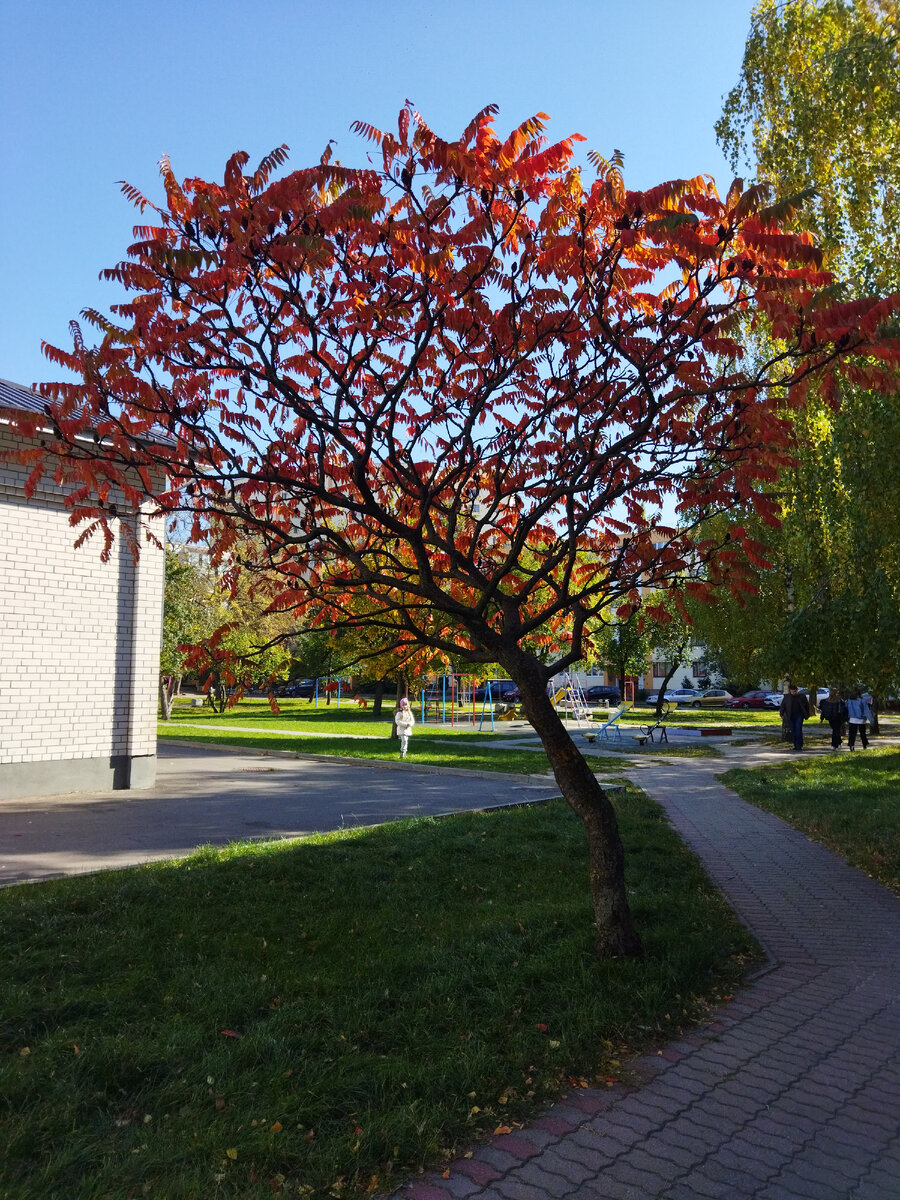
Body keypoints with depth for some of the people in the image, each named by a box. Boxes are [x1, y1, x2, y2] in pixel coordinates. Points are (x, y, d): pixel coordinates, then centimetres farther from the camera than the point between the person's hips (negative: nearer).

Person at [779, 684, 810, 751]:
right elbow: (782, 706, 8)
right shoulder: (787, 697, 6)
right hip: (790, 717, 2)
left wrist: (807, 715, 10)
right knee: (793, 732, 3)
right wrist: (782, 714, -3)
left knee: (798, 730, -12)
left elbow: (807, 706, 14)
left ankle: (800, 745, -7)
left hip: (799, 716, -2)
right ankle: (796, 745, 11)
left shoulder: (802, 697, 4)